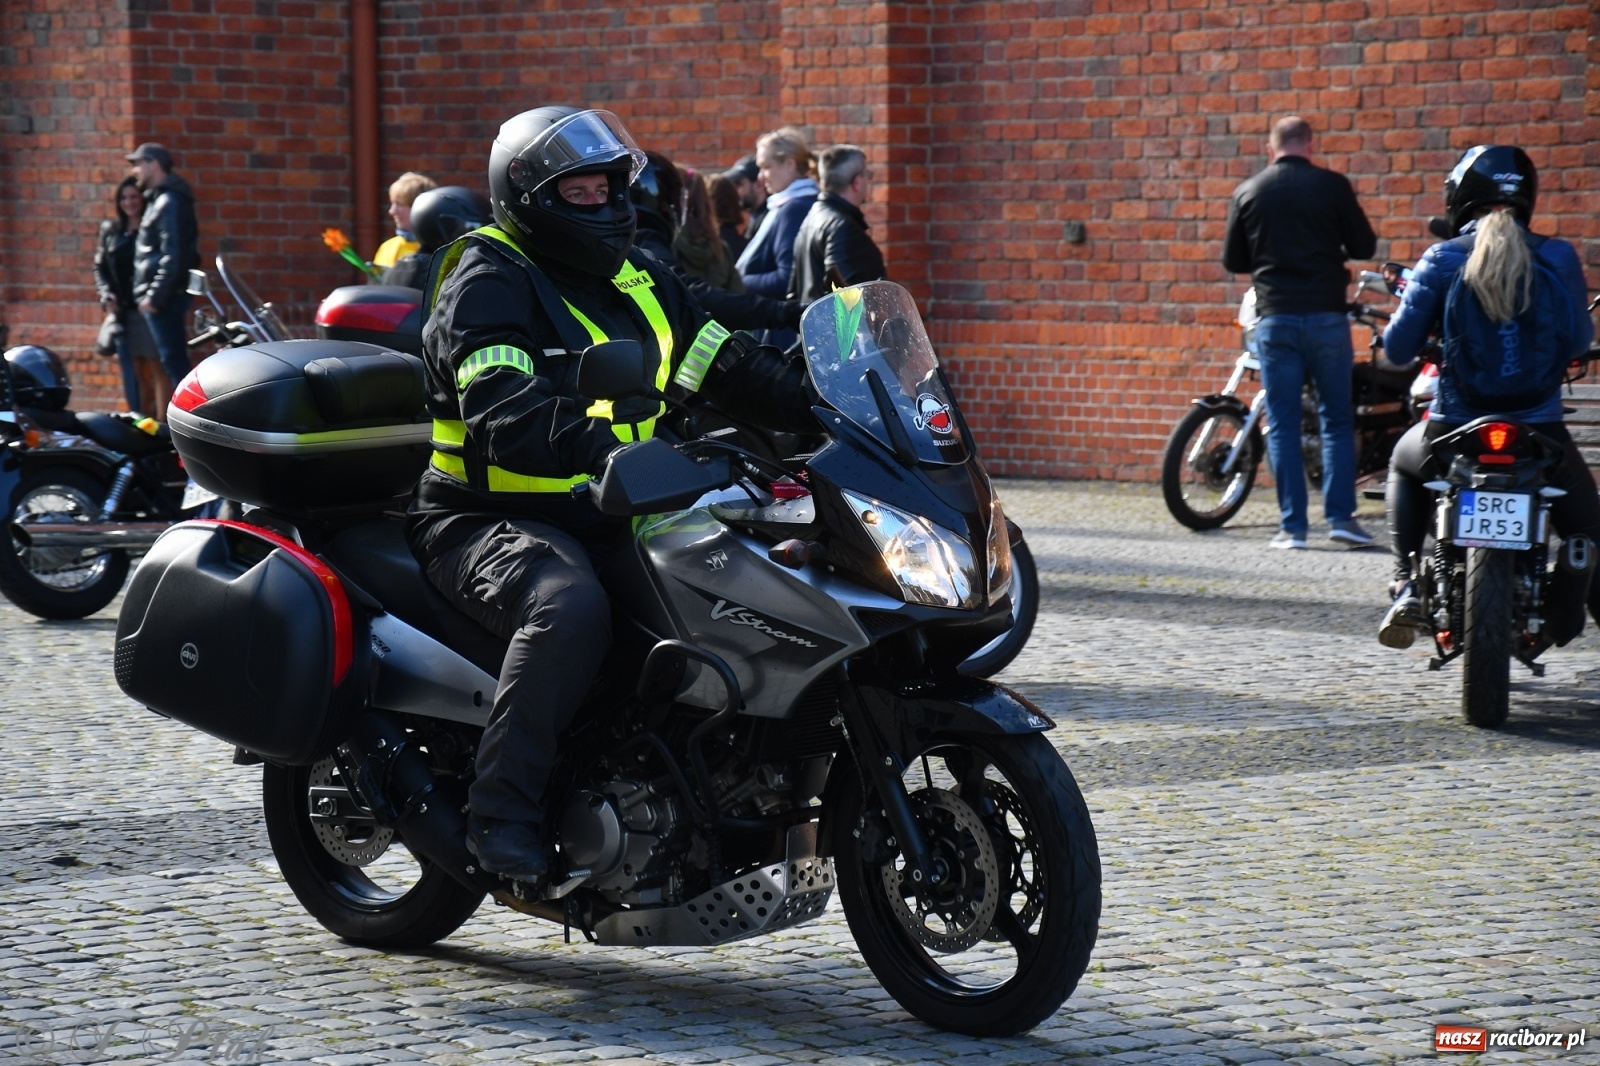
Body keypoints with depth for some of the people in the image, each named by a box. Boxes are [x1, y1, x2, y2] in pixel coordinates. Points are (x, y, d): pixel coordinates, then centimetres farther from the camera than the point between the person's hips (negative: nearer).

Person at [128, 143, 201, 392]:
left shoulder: (170, 202, -12)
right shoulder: (159, 199, 19)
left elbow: (173, 256, -20)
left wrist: (154, 296, -21)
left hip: (164, 297, -10)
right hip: (162, 296, 10)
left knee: (174, 361, -11)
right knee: (175, 362, 11)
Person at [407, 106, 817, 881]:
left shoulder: (637, 280, 17)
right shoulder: (489, 281, -9)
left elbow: (727, 366, 16)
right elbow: (505, 412, -26)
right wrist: (599, 447, -43)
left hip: (608, 521, 8)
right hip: (491, 522, -8)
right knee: (570, 607, -38)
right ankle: (501, 811, -30)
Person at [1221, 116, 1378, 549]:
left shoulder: (1248, 193, 3)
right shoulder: (1331, 186, -2)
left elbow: (1232, 261, 8)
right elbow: (1364, 246, 2)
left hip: (1275, 318, 1)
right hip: (1326, 314, -1)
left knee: (1282, 425, 4)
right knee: (1336, 419, 7)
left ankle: (1292, 525, 1)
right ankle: (1340, 516, -1)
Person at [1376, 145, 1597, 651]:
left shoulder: (1442, 261, -5)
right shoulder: (1558, 258, -1)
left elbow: (1398, 349, -4)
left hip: (1455, 434, 0)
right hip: (1540, 433, 0)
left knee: (1404, 463, 35)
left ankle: (1406, 586, 22)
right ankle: (1555, 624, 11)